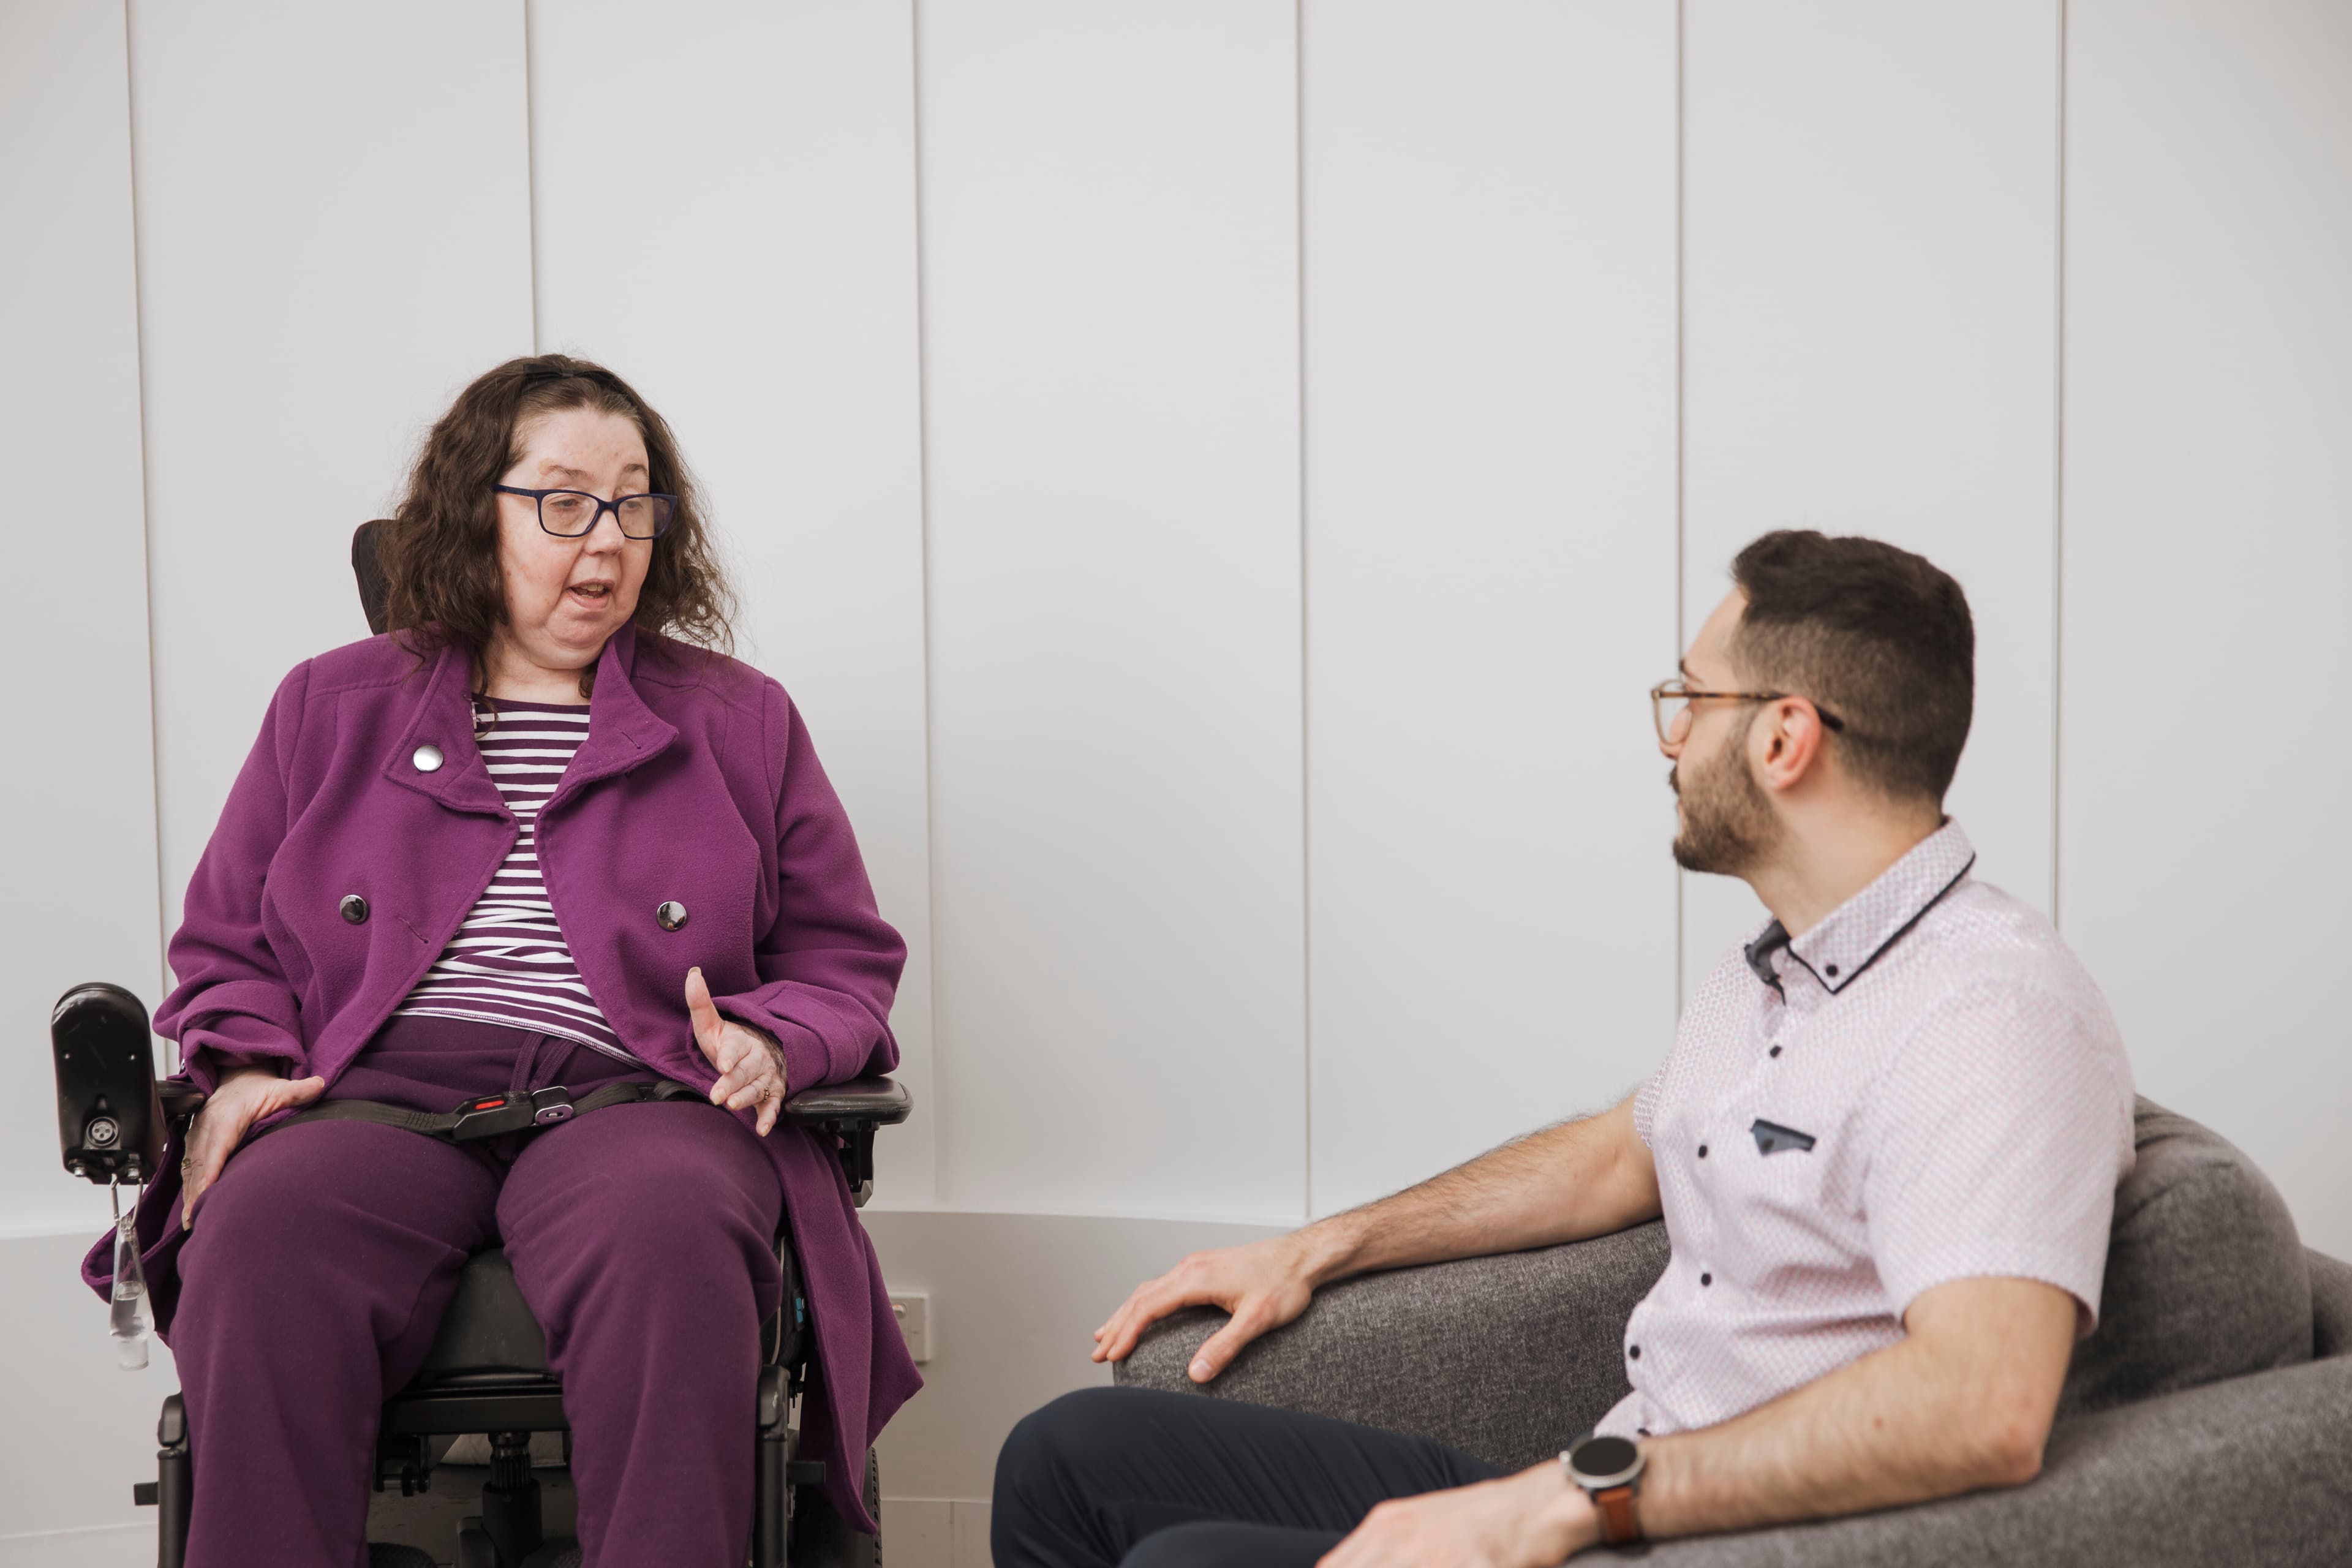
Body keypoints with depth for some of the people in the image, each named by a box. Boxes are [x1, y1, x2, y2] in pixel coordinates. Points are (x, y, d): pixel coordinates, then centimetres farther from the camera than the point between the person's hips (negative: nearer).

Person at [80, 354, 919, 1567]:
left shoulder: (738, 718, 20)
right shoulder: (333, 706, 22)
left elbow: (844, 961, 20)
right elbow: (227, 945, 26)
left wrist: (769, 1042, -2)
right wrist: (245, 1063, 3)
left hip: (633, 1096, 0)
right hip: (374, 1094, 1)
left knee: (667, 1236, -38)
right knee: (261, 1239, -35)